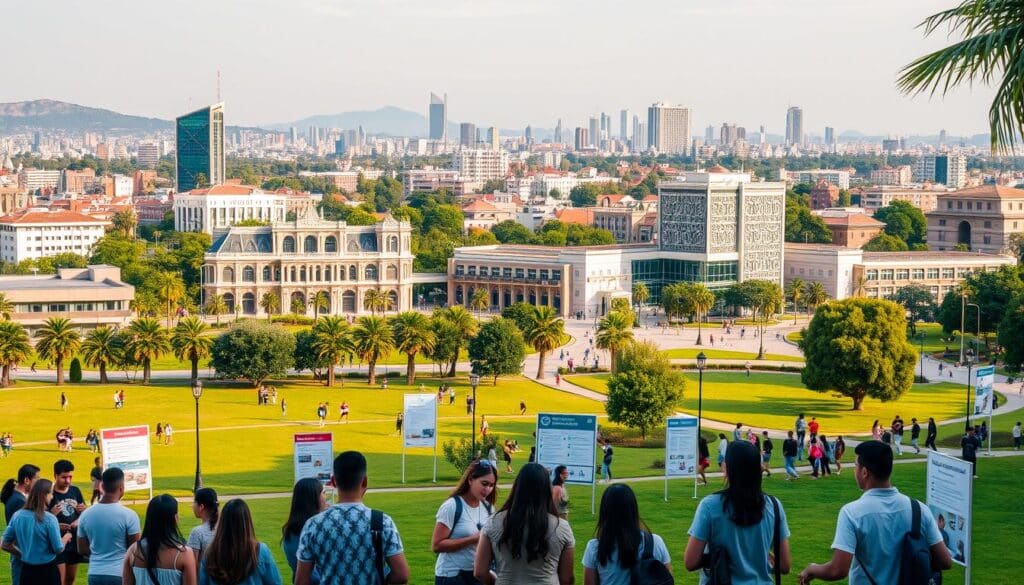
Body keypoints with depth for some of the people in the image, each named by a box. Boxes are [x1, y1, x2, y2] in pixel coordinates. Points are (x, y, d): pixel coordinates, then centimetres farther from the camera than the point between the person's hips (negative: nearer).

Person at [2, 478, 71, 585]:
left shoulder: (17, 516, -2)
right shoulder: (49, 519, -16)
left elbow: (5, 544, 4)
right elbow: (58, 549, -12)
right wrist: (66, 538, 9)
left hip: (26, 570, 5)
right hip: (47, 571, -4)